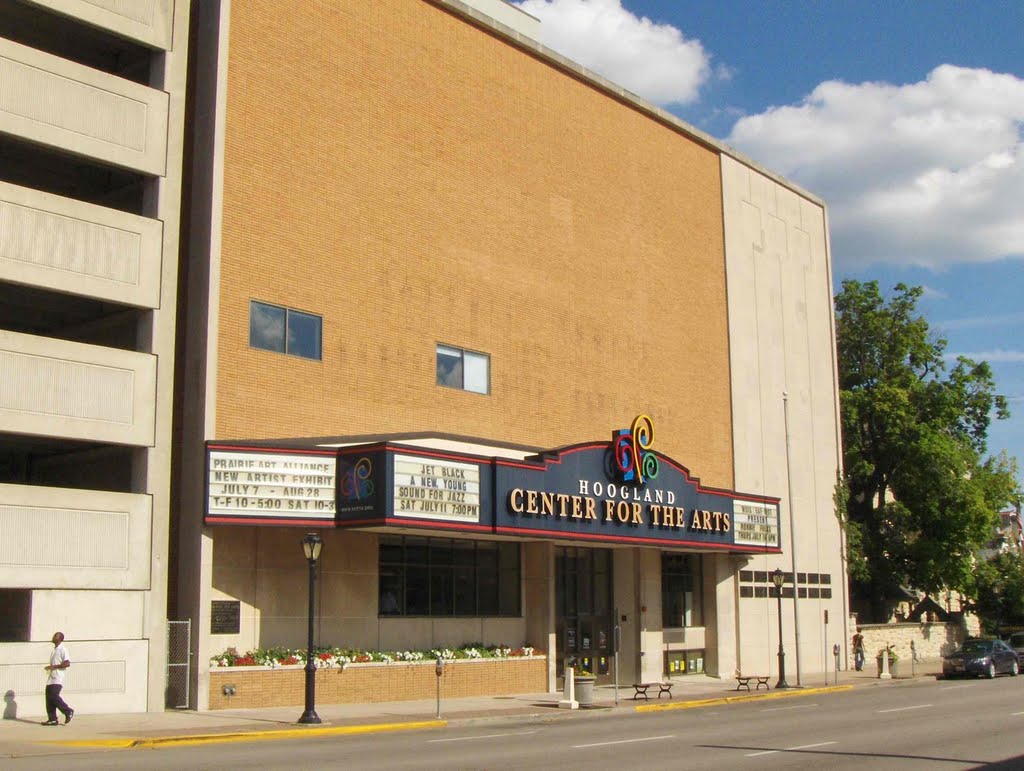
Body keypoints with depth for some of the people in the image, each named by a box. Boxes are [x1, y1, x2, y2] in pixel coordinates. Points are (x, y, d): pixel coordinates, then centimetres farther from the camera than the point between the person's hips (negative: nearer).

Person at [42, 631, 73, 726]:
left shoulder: (62, 650, -8)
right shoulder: (54, 650, 20)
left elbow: (67, 663, -17)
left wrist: (53, 666, -18)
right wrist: (49, 667, 10)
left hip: (57, 679, -9)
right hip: (51, 678, 9)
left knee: (54, 696, -16)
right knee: (49, 698, 2)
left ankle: (68, 711, -1)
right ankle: (52, 719, 5)